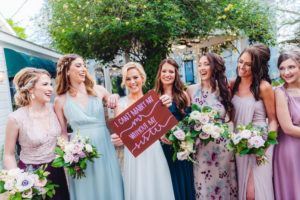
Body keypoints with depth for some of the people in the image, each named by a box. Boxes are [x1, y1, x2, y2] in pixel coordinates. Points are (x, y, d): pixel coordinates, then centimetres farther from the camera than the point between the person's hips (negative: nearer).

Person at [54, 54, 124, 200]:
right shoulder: (61, 100, -1)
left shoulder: (98, 90, 1)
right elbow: (62, 133, 6)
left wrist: (114, 100, -6)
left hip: (104, 149, 1)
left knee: (109, 188, 13)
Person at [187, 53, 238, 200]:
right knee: (204, 184, 12)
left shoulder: (225, 89, -1)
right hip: (200, 146, 0)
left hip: (223, 146, 0)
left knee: (223, 184, 14)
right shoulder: (191, 90, -1)